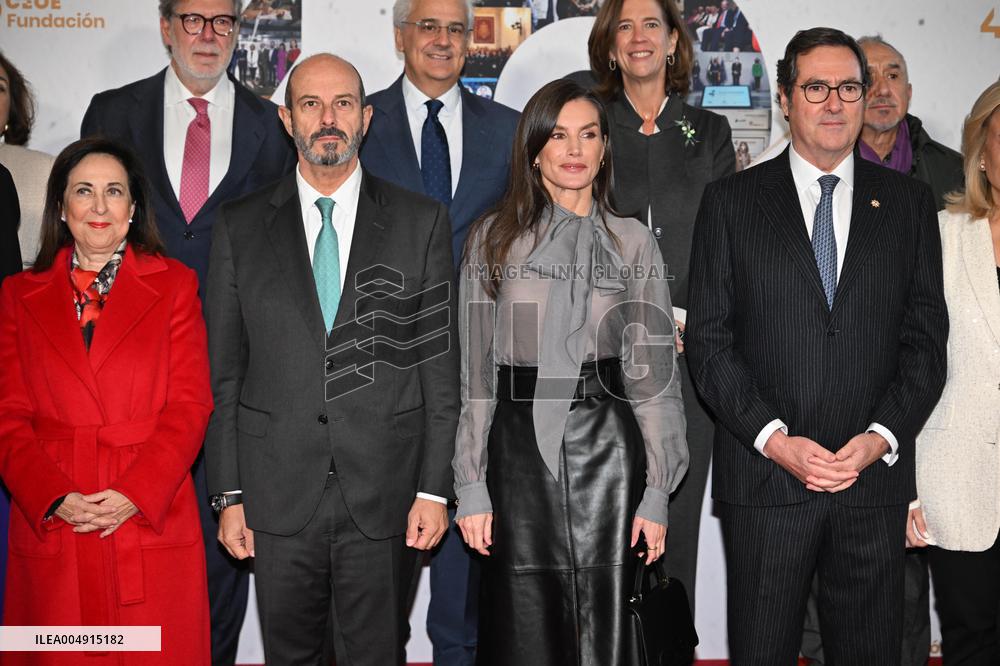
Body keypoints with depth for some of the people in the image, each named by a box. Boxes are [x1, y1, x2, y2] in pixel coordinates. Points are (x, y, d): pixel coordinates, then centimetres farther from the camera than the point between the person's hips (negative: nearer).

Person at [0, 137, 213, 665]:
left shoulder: (174, 285, 5)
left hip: (152, 522, -1)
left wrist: (135, 493, -13)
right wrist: (56, 498, -11)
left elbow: (190, 406, -1)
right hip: (50, 526, 1)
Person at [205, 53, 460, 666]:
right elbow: (224, 372, 5)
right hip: (278, 494, 1)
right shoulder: (240, 227, 5)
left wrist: (435, 488, -3)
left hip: (383, 495, 0)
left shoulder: (422, 221, 2)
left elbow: (440, 362, 1)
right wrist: (229, 494, 1)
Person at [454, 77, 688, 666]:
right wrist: (472, 486, -2)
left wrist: (657, 491, -1)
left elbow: (654, 371, 5)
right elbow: (475, 369, 3)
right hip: (519, 447, 0)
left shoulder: (633, 242, 6)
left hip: (607, 447, 0)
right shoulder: (495, 237, 6)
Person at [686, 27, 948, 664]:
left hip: (875, 475, 2)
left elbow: (926, 337, 6)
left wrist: (880, 438, -8)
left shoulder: (910, 201, 9)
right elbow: (709, 339, -1)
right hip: (764, 479, -1)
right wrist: (775, 439, -11)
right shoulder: (731, 201, 4)